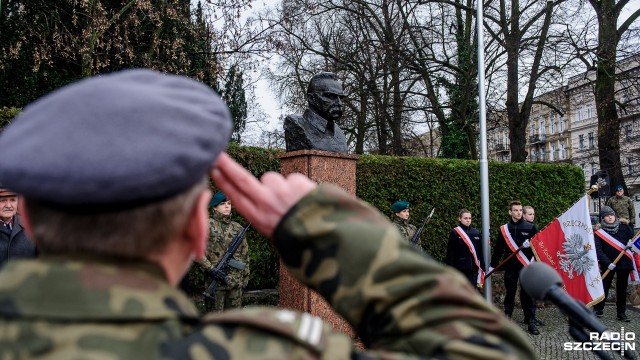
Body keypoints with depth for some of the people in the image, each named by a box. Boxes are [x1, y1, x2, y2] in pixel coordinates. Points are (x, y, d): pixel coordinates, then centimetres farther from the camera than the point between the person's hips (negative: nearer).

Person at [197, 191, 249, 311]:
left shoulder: (238, 228, 11)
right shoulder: (208, 226, -3)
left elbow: (245, 254, 15)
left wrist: (245, 277, 13)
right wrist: (210, 269, -16)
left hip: (236, 282, 4)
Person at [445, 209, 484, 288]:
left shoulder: (476, 232, 9)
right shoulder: (454, 233, -4)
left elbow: (480, 252, 13)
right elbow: (450, 253, -5)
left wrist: (482, 267, 9)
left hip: (474, 270, 4)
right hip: (460, 269, -4)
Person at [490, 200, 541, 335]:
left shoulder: (530, 227, 2)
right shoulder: (504, 229, 7)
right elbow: (498, 248, 12)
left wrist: (531, 243, -16)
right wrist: (493, 265, 13)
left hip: (526, 266, -2)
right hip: (510, 266, 2)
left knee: (528, 293, -3)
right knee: (510, 292, 10)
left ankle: (531, 321, 3)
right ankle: (507, 316, 21)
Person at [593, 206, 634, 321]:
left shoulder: (624, 227, 5)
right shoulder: (599, 232, -3)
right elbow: (598, 250, -9)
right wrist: (608, 263, -19)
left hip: (624, 263, 2)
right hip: (608, 265, -2)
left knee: (622, 288, 9)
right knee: (604, 287, 2)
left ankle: (621, 313, 18)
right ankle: (598, 310, 15)